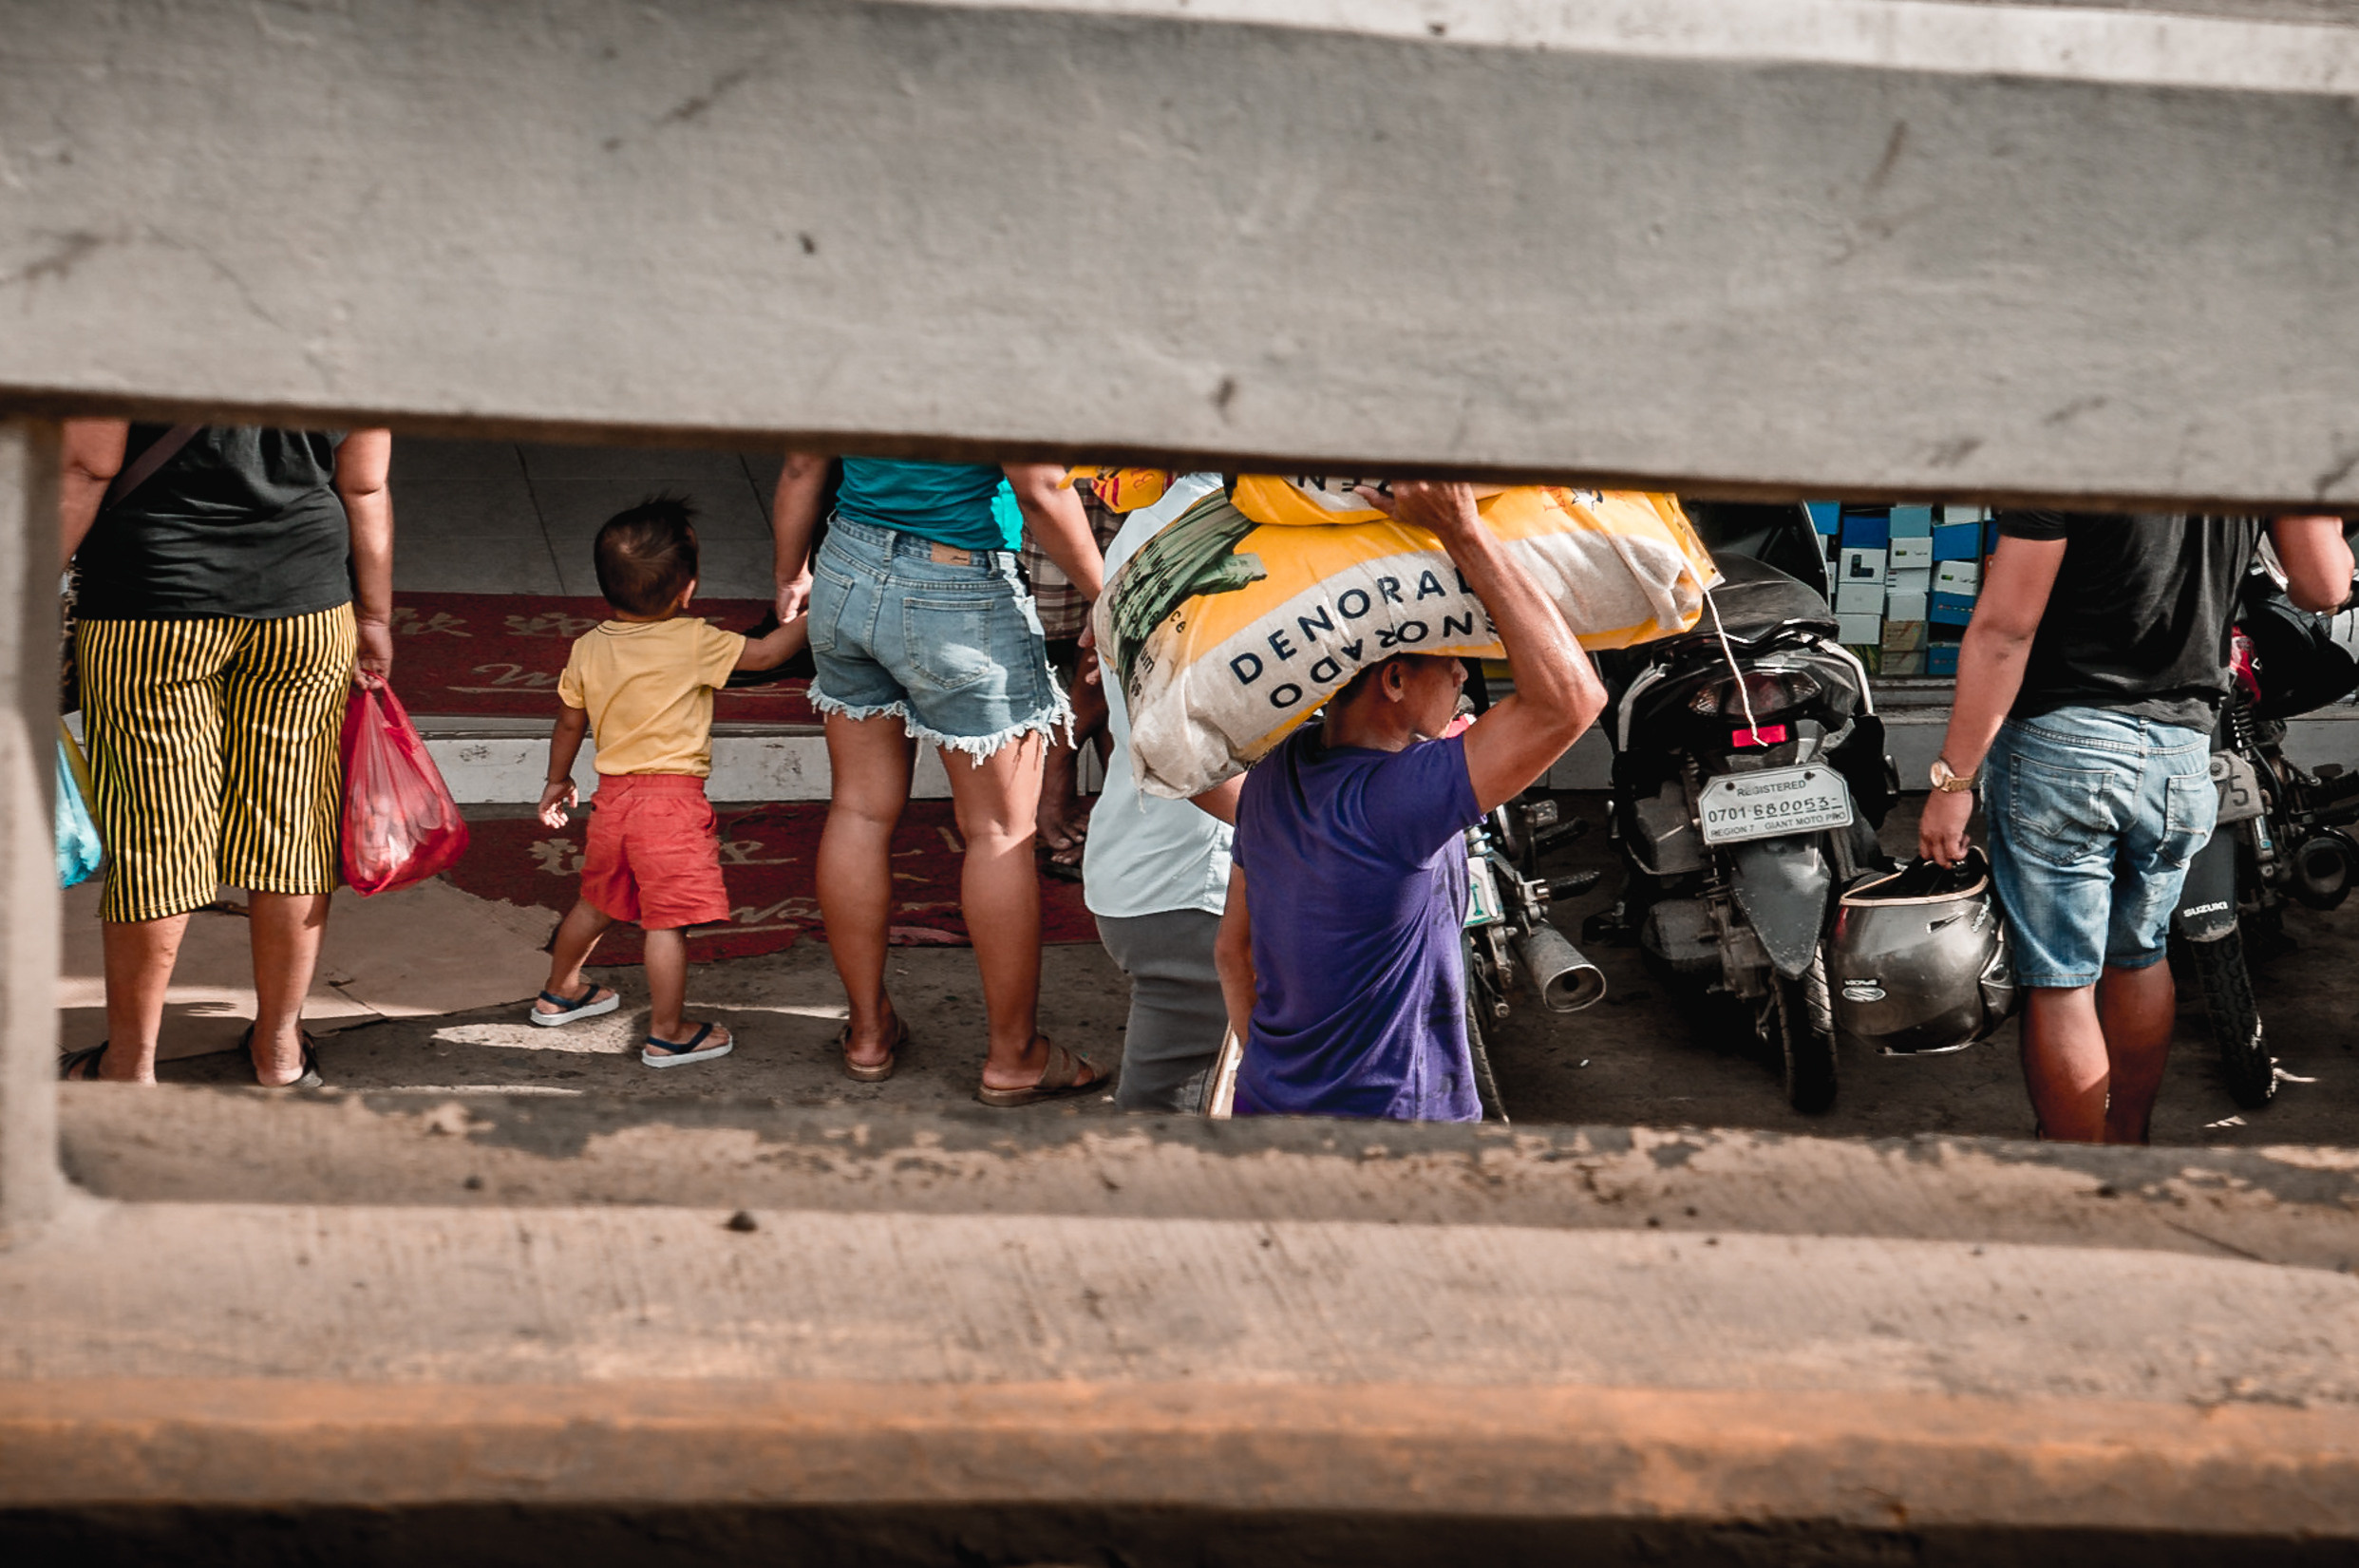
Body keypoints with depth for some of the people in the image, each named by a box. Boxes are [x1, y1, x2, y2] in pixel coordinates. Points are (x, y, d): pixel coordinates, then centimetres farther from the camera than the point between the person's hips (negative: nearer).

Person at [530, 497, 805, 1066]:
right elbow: (765, 654, -7)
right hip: (673, 801, -6)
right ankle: (666, 1034, 3)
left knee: (596, 901, 25)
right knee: (668, 919, -1)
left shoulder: (588, 649, 2)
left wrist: (557, 781, 28)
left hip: (613, 796, 6)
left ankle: (559, 992, 42)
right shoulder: (693, 642, -14)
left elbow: (569, 724, 12)